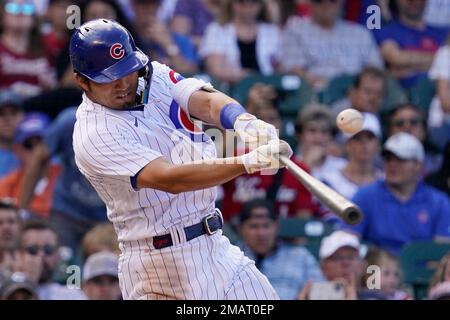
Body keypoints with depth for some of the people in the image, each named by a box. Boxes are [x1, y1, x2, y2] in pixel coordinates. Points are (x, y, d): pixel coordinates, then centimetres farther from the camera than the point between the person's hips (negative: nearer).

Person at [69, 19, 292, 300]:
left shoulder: (154, 77, 5)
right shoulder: (94, 135, -18)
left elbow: (208, 102, -11)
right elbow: (170, 179, -28)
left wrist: (245, 122, -34)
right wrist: (249, 162, -38)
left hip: (215, 245, 8)